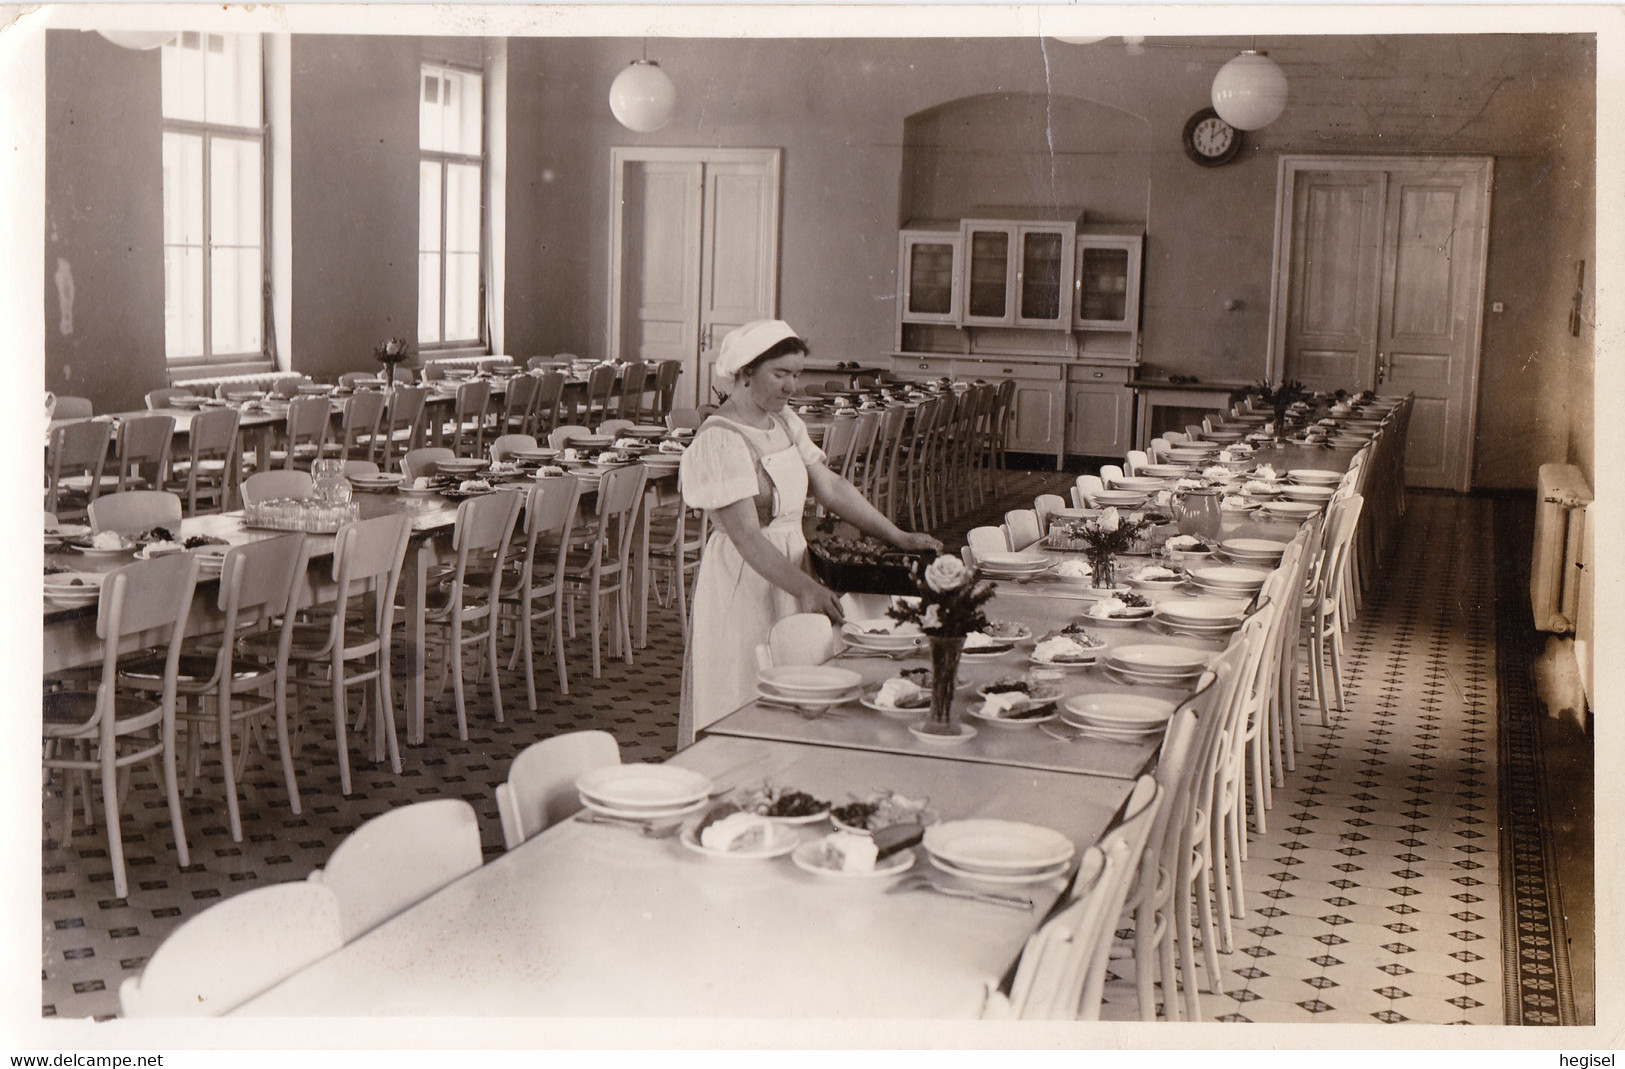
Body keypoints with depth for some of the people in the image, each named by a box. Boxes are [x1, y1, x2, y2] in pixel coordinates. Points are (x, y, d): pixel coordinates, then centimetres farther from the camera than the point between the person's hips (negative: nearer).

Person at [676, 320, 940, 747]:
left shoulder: (785, 422, 10)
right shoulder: (719, 440, -17)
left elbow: (831, 487, 14)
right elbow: (747, 536, -23)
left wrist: (897, 537, 8)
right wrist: (806, 588, -32)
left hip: (787, 569, 8)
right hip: (743, 581, -8)